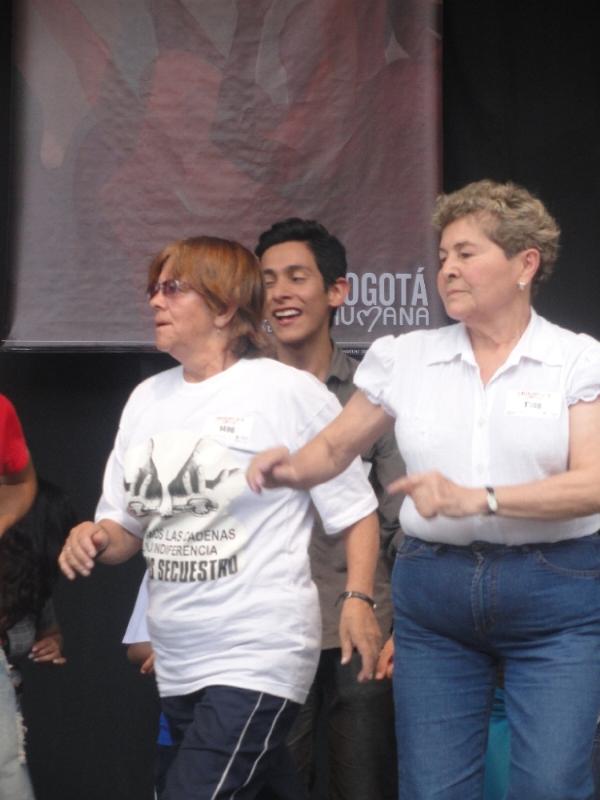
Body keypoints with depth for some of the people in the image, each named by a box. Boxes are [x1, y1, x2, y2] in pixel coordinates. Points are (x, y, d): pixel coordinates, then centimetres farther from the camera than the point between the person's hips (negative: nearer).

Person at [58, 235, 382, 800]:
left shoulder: (289, 393, -7)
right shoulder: (147, 399, 12)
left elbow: (356, 508, -5)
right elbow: (128, 529, 17)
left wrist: (357, 599, -17)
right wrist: (96, 538, -5)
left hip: (258, 659, -7)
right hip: (176, 664, 7)